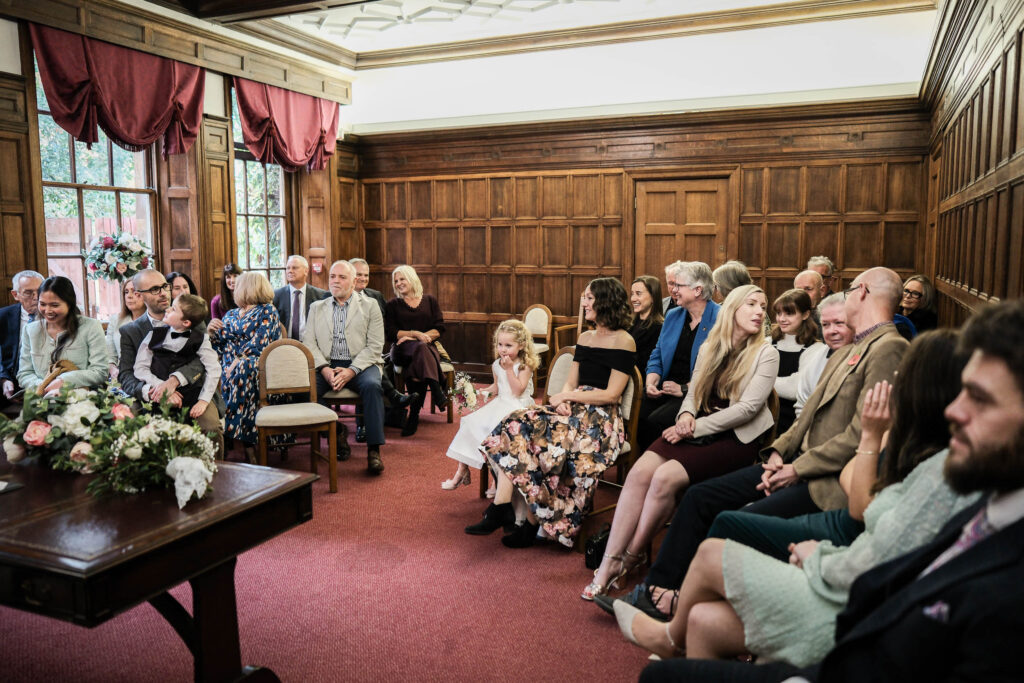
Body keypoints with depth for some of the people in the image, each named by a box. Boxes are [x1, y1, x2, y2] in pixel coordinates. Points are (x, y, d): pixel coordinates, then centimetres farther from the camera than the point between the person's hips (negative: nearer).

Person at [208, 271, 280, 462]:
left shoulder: (267, 311, 5)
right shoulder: (230, 315, 23)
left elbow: (259, 343, -7)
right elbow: (217, 346, 22)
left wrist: (238, 361, -17)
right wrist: (211, 332, 4)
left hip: (255, 363, -5)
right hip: (230, 365, 5)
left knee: (243, 368, -33)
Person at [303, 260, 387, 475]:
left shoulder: (370, 305, 8)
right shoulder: (317, 307, 18)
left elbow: (375, 346, 0)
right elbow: (309, 342, 7)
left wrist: (351, 371, -15)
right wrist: (324, 369, -12)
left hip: (359, 365, -2)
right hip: (327, 365, 3)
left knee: (372, 385, -34)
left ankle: (374, 450, -29)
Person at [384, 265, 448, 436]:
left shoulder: (430, 301, 17)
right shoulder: (393, 305, 16)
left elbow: (439, 329, 7)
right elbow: (390, 334, 3)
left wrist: (423, 336, -11)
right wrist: (415, 334, -10)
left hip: (427, 346, 1)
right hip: (402, 350, -1)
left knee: (419, 364, -36)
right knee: (421, 348, -37)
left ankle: (414, 414, -37)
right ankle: (438, 392, -49)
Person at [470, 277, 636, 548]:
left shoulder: (623, 341, -5)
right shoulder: (585, 337, 19)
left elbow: (611, 394, -12)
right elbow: (570, 383, 15)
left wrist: (568, 396, -8)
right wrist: (563, 399, -8)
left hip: (601, 418, -7)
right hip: (574, 410, 7)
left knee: (547, 446, -29)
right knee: (517, 425, -18)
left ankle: (533, 522, -11)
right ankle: (501, 506, -24)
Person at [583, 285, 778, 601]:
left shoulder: (766, 354, -2)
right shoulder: (709, 347, 14)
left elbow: (748, 408, -11)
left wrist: (696, 427, -15)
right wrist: (686, 415, -8)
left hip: (736, 439, -5)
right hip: (698, 430, 5)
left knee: (666, 477, -28)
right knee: (640, 471, -22)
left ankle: (631, 556, -8)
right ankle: (609, 565, -20)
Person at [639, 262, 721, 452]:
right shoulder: (672, 315, 16)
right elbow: (657, 356, 20)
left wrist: (684, 388, -15)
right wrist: (651, 381, 0)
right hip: (665, 387, 6)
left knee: (655, 422, -29)